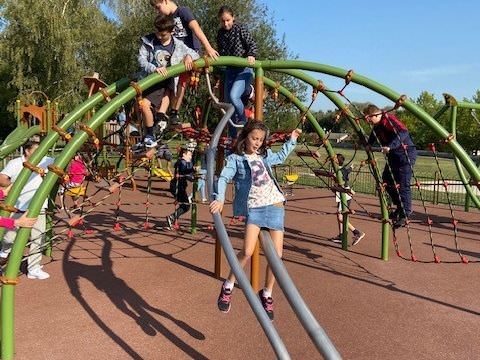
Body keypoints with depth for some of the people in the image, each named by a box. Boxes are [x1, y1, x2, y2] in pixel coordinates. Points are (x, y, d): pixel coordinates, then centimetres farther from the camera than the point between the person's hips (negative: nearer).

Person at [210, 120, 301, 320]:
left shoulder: (264, 155, 18)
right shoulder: (235, 159, 2)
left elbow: (281, 157, 39)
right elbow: (224, 178, -12)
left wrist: (292, 140, 39)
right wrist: (219, 198, -28)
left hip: (275, 205, 5)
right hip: (254, 207, -5)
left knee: (276, 254, -2)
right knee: (247, 251, -21)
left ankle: (266, 294, 17)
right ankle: (228, 287, 2)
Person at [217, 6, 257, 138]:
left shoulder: (240, 29, -7)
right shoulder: (220, 34, 8)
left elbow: (252, 44, -9)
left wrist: (251, 55, -26)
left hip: (243, 69, -6)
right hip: (230, 69, 6)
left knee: (233, 96, -27)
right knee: (227, 102, 5)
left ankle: (243, 120, 2)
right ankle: (232, 136, 16)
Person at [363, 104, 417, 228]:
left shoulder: (389, 119, -20)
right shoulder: (376, 126, 8)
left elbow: (403, 132, -35)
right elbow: (372, 139, 26)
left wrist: (390, 146, -42)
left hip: (406, 153, -10)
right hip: (393, 155, 10)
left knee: (403, 184, -10)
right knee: (386, 180, 11)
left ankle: (405, 214, -1)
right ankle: (400, 206, 24)